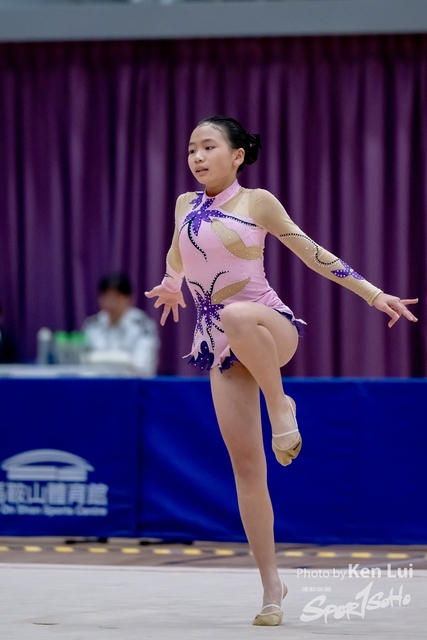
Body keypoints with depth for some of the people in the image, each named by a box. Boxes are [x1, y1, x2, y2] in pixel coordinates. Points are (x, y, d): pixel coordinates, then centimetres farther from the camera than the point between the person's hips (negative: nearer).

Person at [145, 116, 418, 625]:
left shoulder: (257, 202, 0)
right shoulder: (186, 204, 11)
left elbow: (313, 253, 3)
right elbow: (175, 261, 35)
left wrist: (373, 294, 0)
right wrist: (171, 286, 23)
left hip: (269, 327, -4)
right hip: (219, 345, 4)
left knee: (237, 316, -43)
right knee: (246, 465, -3)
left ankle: (281, 408, -21)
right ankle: (271, 585, 4)